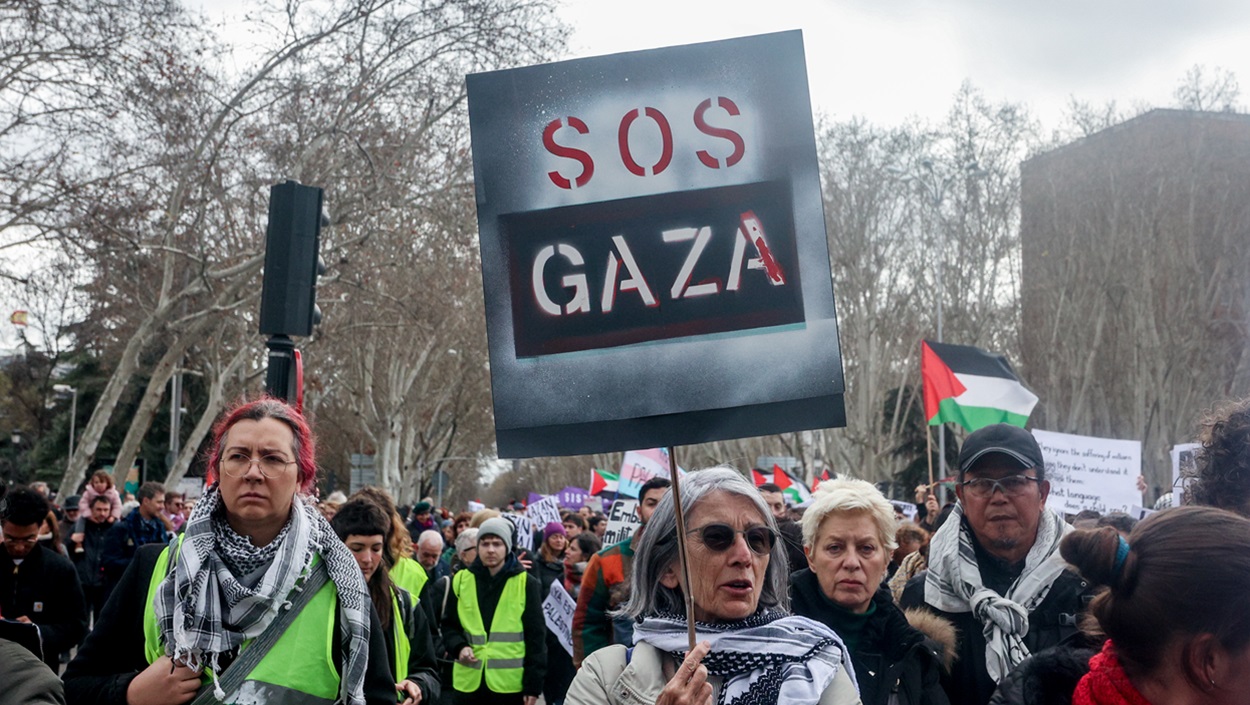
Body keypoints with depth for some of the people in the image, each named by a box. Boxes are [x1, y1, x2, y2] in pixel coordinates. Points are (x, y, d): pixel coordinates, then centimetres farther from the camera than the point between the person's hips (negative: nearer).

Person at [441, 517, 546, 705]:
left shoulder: (525, 583, -1)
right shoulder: (461, 581, 5)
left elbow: (536, 637, -1)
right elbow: (449, 625, 13)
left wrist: (533, 684, -5)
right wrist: (459, 646, -9)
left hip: (511, 684, -2)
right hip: (468, 682, 2)